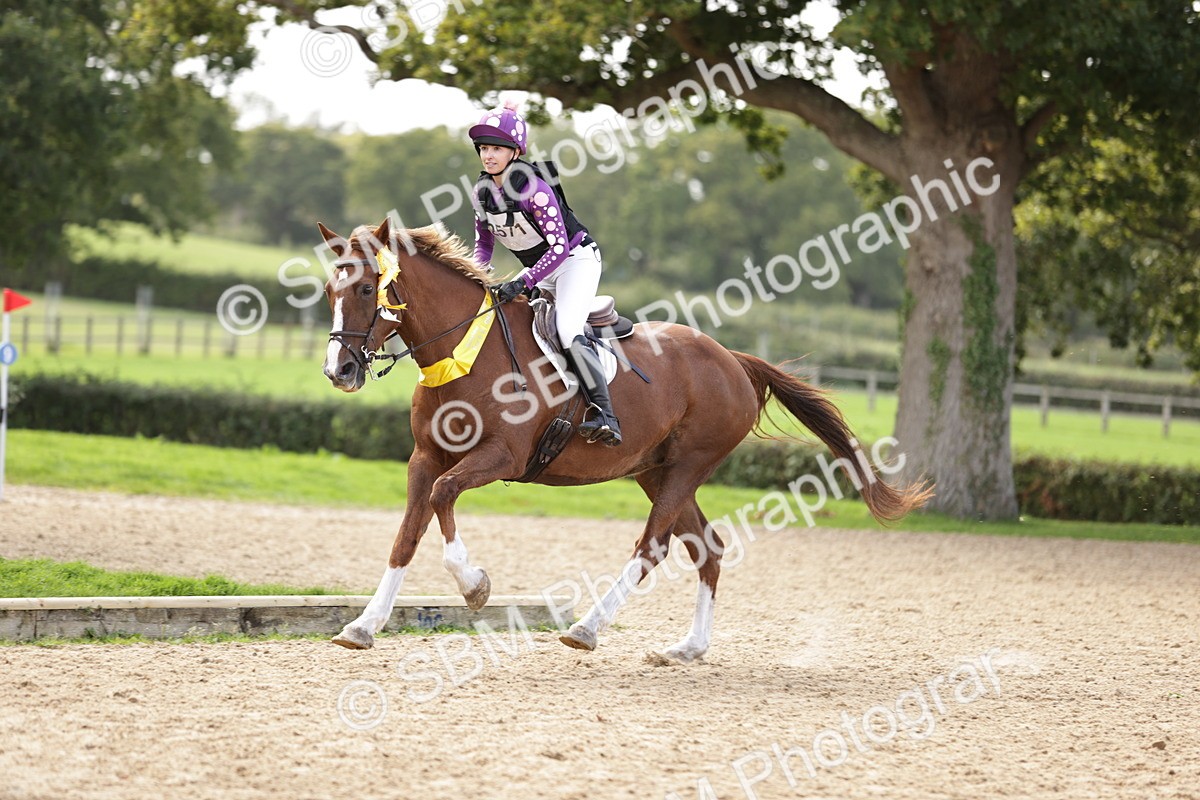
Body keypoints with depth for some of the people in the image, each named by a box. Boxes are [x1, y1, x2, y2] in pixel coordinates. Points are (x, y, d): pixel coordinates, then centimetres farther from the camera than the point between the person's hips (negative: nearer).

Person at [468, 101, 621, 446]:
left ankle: (605, 415, -24)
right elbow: (484, 240, 12)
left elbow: (559, 246, -27)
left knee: (567, 330, -25)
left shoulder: (534, 188, -26)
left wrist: (522, 282, -32)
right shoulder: (482, 192, -4)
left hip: (576, 259, -9)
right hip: (540, 271, 9)